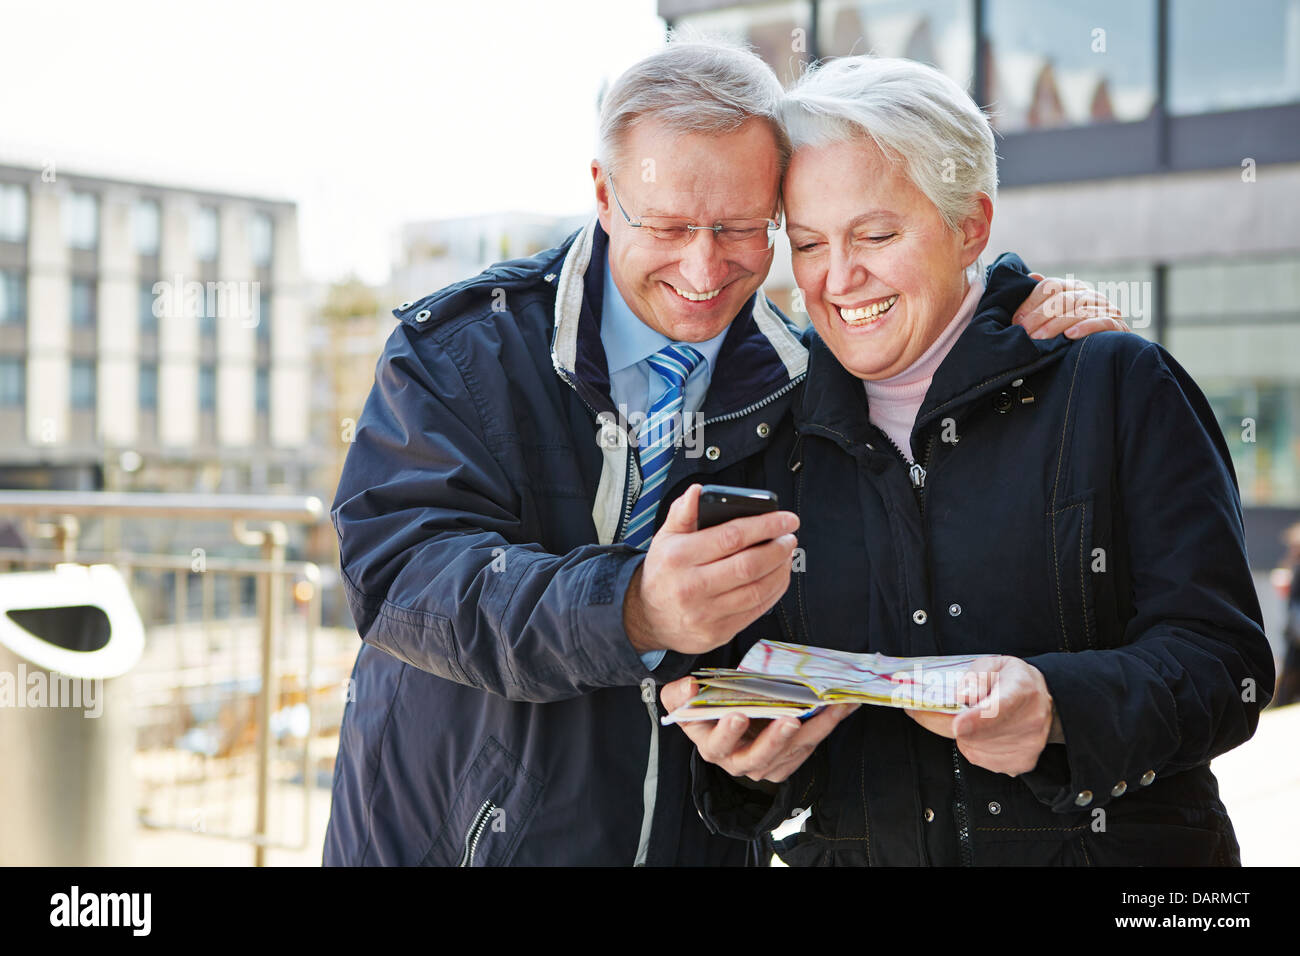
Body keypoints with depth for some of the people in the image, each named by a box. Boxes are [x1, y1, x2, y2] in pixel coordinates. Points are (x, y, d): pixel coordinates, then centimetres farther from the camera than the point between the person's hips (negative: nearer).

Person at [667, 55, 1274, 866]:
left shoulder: (1118, 387, 0)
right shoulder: (776, 439, 8)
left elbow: (1225, 658, -6)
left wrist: (1059, 704, -23)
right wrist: (749, 755, -11)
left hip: (1113, 840, -2)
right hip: (857, 851, 2)